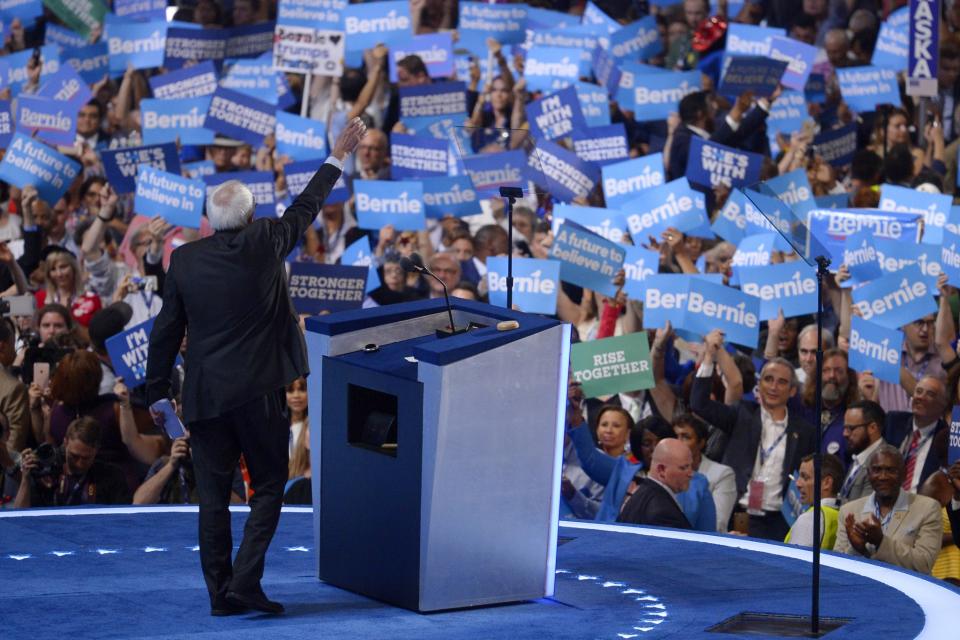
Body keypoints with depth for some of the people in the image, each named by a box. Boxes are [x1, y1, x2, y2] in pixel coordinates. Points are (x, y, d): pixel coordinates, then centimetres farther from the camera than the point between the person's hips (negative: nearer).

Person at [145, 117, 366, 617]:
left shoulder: (184, 259, -1)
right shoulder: (264, 244, -7)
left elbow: (166, 330, 3)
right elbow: (305, 209, 8)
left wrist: (157, 392, 11)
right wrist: (339, 157, 21)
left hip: (204, 396, 2)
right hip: (259, 389, -2)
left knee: (212, 496, 7)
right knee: (268, 488, 6)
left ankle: (219, 592, 8)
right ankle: (246, 582, -8)